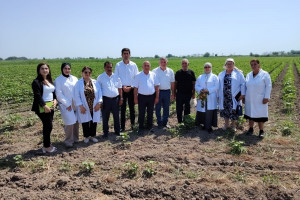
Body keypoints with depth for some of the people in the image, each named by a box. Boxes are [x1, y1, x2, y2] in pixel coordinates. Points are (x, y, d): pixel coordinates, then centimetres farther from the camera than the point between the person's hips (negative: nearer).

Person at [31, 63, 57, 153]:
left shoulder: (49, 80, 13)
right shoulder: (36, 82, -10)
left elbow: (53, 92, 19)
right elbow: (37, 96, -16)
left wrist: (55, 100, 0)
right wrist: (44, 106, -20)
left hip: (51, 106, 7)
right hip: (42, 108, -7)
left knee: (47, 126, 13)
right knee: (48, 126, -5)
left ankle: (47, 144, 24)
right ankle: (47, 146, 9)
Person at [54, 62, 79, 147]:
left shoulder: (74, 78, 10)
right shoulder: (58, 80, -2)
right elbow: (59, 94, -6)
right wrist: (67, 104, -9)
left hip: (76, 104, 4)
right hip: (65, 105, -4)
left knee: (76, 121, 6)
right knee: (70, 122, -11)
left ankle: (75, 138, 24)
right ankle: (68, 141, 6)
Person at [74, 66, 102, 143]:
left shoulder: (95, 82, 3)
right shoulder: (78, 83, -4)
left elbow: (99, 93, 2)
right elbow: (77, 96, -7)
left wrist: (99, 103, -7)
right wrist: (81, 106, -12)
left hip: (94, 107, 2)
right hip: (84, 107, -2)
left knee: (94, 121, 9)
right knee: (85, 122, 8)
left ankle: (92, 136, 28)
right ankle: (86, 136, 27)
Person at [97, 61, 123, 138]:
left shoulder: (116, 77, 8)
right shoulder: (100, 77, 0)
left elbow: (119, 88, 12)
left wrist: (121, 98, 8)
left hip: (115, 99, 2)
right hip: (105, 99, -2)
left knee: (116, 116, 11)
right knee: (105, 117, 6)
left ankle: (117, 131, 25)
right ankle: (105, 132, 20)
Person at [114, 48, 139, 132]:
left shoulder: (133, 65, 2)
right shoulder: (118, 65, 1)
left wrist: (130, 87, -5)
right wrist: (122, 87, -6)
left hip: (131, 89, 1)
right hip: (121, 89, 0)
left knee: (132, 107, 6)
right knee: (122, 108, 2)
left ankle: (133, 124, 18)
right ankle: (122, 126, 9)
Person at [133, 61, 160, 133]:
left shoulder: (153, 75, 5)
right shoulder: (138, 75, -1)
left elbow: (156, 87, 6)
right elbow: (136, 88, 0)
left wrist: (157, 97, 2)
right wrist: (135, 98, -3)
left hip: (151, 96, 2)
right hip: (142, 97, -2)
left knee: (150, 113, 12)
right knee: (141, 113, 5)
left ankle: (150, 126, 27)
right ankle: (140, 127, 17)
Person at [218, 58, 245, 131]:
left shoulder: (238, 73, 1)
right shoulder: (221, 74, 11)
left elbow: (242, 84, -2)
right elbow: (219, 85, 12)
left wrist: (242, 94, -7)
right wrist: (218, 95, 8)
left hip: (234, 96, -3)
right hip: (224, 96, 3)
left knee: (233, 110, 1)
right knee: (225, 109, 9)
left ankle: (233, 125, 18)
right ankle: (226, 124, 25)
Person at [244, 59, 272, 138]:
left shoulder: (265, 74, -7)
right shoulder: (248, 75, 7)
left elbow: (268, 86, -9)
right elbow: (246, 86, 15)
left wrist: (266, 97, -15)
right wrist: (244, 96, 12)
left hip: (260, 100, -4)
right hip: (250, 100, 4)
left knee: (260, 114, 0)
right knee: (250, 113, 10)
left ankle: (261, 131, 11)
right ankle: (251, 129, 23)